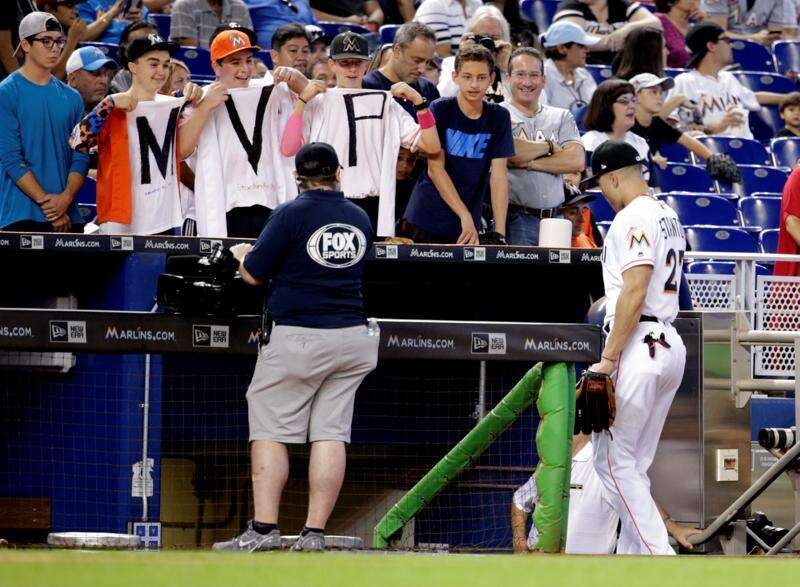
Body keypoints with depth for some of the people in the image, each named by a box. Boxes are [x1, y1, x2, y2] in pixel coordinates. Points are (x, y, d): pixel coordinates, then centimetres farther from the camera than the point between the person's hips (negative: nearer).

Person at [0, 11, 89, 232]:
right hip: (22, 218, -5)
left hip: (69, 217, 5)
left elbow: (81, 157, 11)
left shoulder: (71, 97, 15)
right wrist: (47, 203, -13)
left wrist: (66, 198, -8)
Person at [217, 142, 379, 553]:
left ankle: (264, 529, -8)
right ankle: (315, 533, -2)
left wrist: (242, 254, 19)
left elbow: (254, 274, -5)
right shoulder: (360, 219, 9)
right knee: (331, 434, 3)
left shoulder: (291, 214, -8)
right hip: (351, 338, 5)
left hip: (297, 338, -5)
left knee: (270, 431, 0)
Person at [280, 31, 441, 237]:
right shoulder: (317, 103, 7)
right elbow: (288, 149, -7)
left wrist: (418, 101, -6)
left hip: (371, 208, 1)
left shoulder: (385, 103, 11)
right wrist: (302, 100, -9)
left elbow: (431, 147, 5)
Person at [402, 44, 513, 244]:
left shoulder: (499, 117, 2)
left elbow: (498, 175, -1)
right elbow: (435, 168, -8)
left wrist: (499, 233, -10)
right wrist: (465, 216, -15)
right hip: (425, 223, -2)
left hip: (469, 228, 2)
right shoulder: (440, 110, -5)